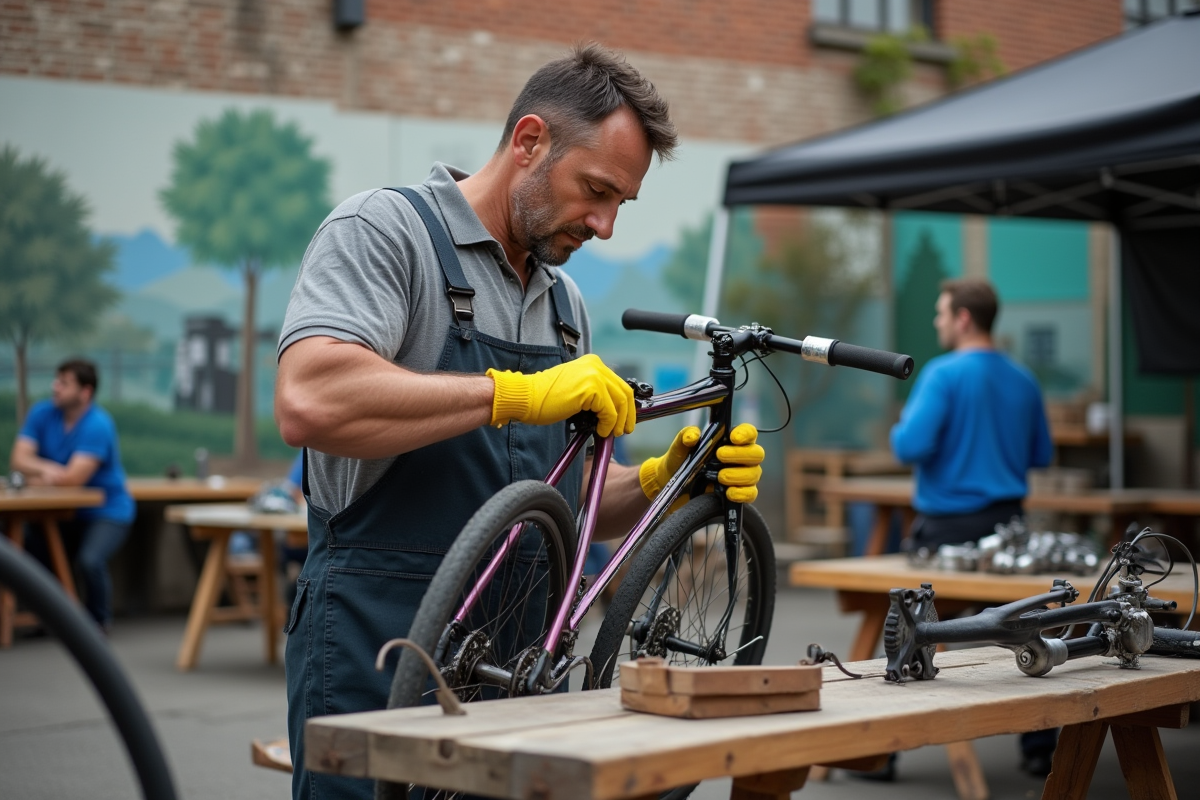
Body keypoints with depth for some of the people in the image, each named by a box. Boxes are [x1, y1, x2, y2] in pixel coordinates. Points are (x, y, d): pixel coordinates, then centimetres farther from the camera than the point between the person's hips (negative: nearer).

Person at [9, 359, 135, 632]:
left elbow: (74, 477, -24)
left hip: (107, 511, -5)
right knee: (27, 549, -17)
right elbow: (19, 459, -7)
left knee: (90, 560, -31)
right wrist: (48, 469, -24)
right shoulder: (41, 413, 0)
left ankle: (99, 621, -2)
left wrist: (39, 474, -10)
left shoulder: (98, 425, -18)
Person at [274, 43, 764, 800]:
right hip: (381, 664, -7)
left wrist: (658, 483, -1)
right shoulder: (384, 230, -5)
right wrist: (516, 393, -23)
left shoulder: (566, 303, 17)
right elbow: (311, 402, -24)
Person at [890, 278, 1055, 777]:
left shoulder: (943, 375, -12)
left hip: (947, 526, -5)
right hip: (1008, 524, 5)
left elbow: (911, 447, -20)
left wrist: (900, 428, 1)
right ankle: (1039, 749, 13)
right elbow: (1041, 455, 14)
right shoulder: (1023, 381, 7)